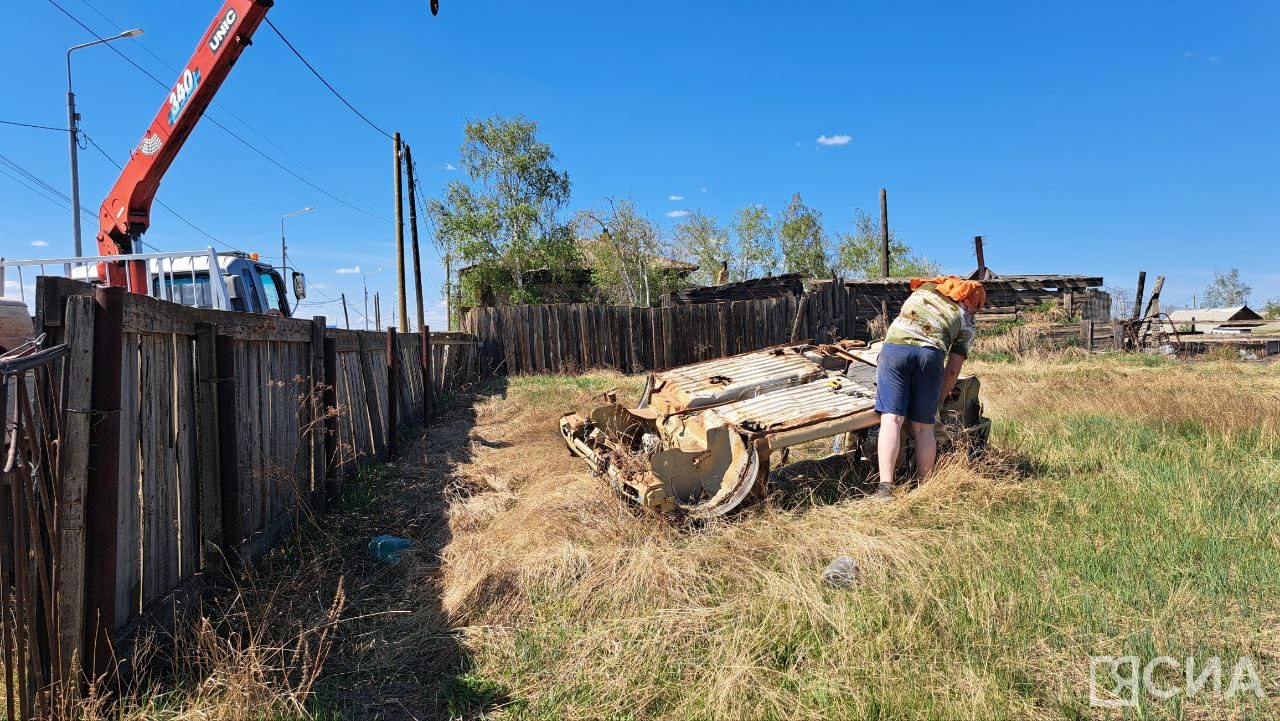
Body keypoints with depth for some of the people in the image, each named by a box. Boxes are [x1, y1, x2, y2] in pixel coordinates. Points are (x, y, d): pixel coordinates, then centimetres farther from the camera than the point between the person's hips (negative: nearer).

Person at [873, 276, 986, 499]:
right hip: (931, 354, 0)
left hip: (895, 345, 1)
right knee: (923, 427, 8)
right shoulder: (966, 321, 26)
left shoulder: (925, 288, 35)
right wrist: (938, 401, 27)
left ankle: (885, 487, -15)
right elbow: (953, 370, 19)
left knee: (892, 419, -6)